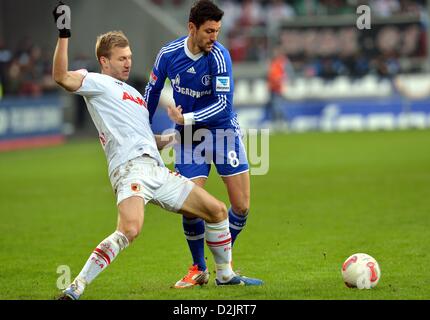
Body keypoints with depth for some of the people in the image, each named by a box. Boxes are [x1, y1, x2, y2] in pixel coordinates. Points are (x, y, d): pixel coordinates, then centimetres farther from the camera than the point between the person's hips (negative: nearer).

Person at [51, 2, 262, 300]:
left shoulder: (133, 94, 31)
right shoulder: (98, 84, 5)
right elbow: (62, 77, -15)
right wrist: (64, 35, -20)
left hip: (158, 171, 9)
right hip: (131, 168, -9)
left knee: (217, 210, 11)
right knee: (130, 230, -33)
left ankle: (225, 274, 28)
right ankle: (75, 288, -30)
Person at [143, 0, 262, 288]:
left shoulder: (219, 56, -19)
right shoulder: (169, 54, -10)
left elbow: (223, 103, -23)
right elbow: (152, 92, 7)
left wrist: (185, 118, -24)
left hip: (223, 130, -1)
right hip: (188, 136, 1)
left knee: (241, 207, -4)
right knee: (190, 208, -8)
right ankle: (199, 269, 14)